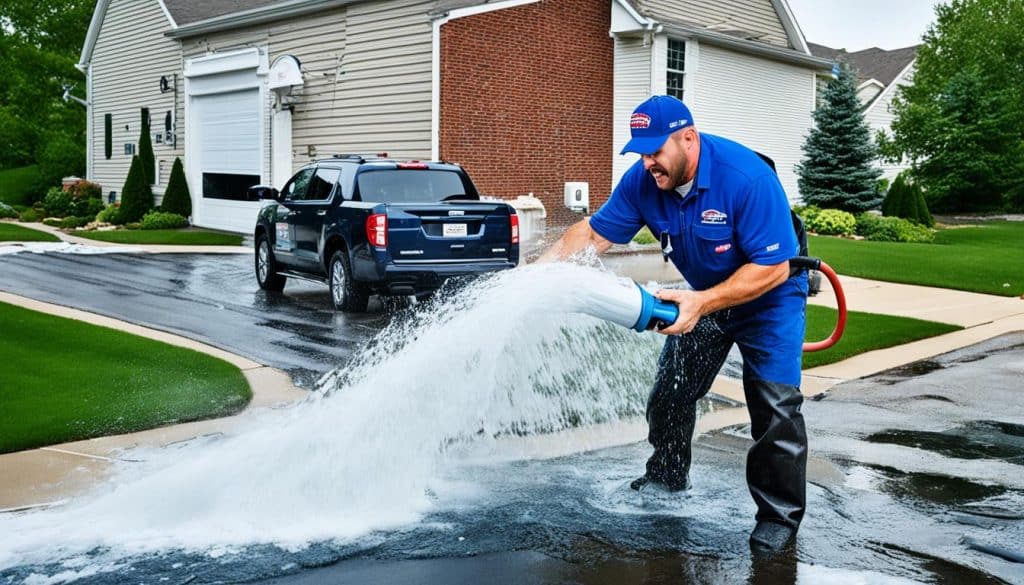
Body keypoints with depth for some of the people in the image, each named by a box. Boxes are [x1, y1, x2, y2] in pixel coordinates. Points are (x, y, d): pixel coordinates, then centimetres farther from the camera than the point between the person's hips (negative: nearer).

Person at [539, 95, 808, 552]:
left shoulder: (748, 178, -34)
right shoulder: (643, 181, -17)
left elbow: (773, 269, -33)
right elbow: (594, 233, -12)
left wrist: (702, 302, -39)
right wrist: (541, 267, -27)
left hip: (769, 297, -6)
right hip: (704, 297, 6)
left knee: (775, 403, -13)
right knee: (670, 391, 10)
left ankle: (779, 514, 2)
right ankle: (665, 480, 31)